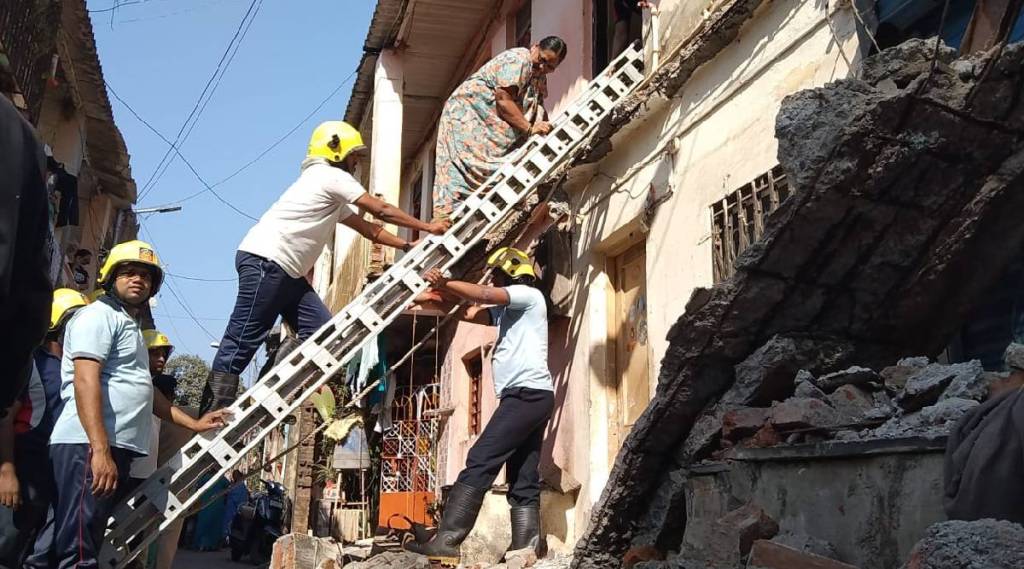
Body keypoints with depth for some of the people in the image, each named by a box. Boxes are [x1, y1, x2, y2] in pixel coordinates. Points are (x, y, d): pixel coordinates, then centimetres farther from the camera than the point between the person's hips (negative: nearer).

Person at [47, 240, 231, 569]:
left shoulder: (129, 326, 27)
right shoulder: (99, 315, -4)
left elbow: (143, 392, 31)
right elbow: (86, 382, -16)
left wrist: (193, 424, 28)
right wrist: (100, 450, -25)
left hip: (116, 448, 10)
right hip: (90, 446, -10)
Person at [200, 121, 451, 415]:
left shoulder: (334, 199, 25)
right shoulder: (331, 176, -4)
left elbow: (368, 229, 26)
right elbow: (382, 211, -3)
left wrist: (409, 246, 19)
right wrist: (428, 227, 3)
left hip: (287, 272, 10)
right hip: (264, 261, -10)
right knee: (242, 341, -10)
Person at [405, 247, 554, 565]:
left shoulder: (530, 296, 2)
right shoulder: (506, 310, 27)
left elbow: (485, 294, -12)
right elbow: (469, 312, 17)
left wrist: (445, 284, -6)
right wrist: (443, 289, 5)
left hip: (528, 393, -10)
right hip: (528, 397, 10)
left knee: (480, 462, -17)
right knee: (524, 481, 2)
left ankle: (446, 541, -21)